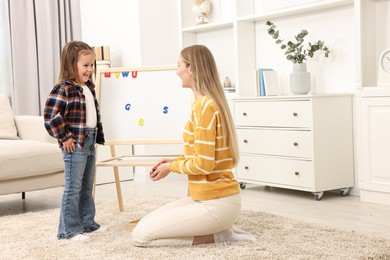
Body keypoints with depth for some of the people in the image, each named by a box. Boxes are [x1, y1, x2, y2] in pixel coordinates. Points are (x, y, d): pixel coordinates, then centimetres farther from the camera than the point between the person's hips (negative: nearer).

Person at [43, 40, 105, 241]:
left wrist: (98, 138, 17)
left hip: (90, 143, 9)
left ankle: (87, 223, 28)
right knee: (73, 188, -3)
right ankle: (69, 229, 5)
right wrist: (64, 138, -18)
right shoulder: (64, 88, -16)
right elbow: (51, 115, -22)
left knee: (87, 188, 17)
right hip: (75, 146, -9)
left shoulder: (89, 88, 12)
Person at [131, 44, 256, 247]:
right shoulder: (210, 102, 12)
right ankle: (218, 228, 10)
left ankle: (218, 235, -3)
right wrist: (175, 161, 8)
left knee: (140, 235, -7)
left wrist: (171, 167, -5)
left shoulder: (204, 105, -19)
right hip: (206, 197, 10)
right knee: (145, 224, 15)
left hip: (215, 203, -10)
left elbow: (203, 164, -22)